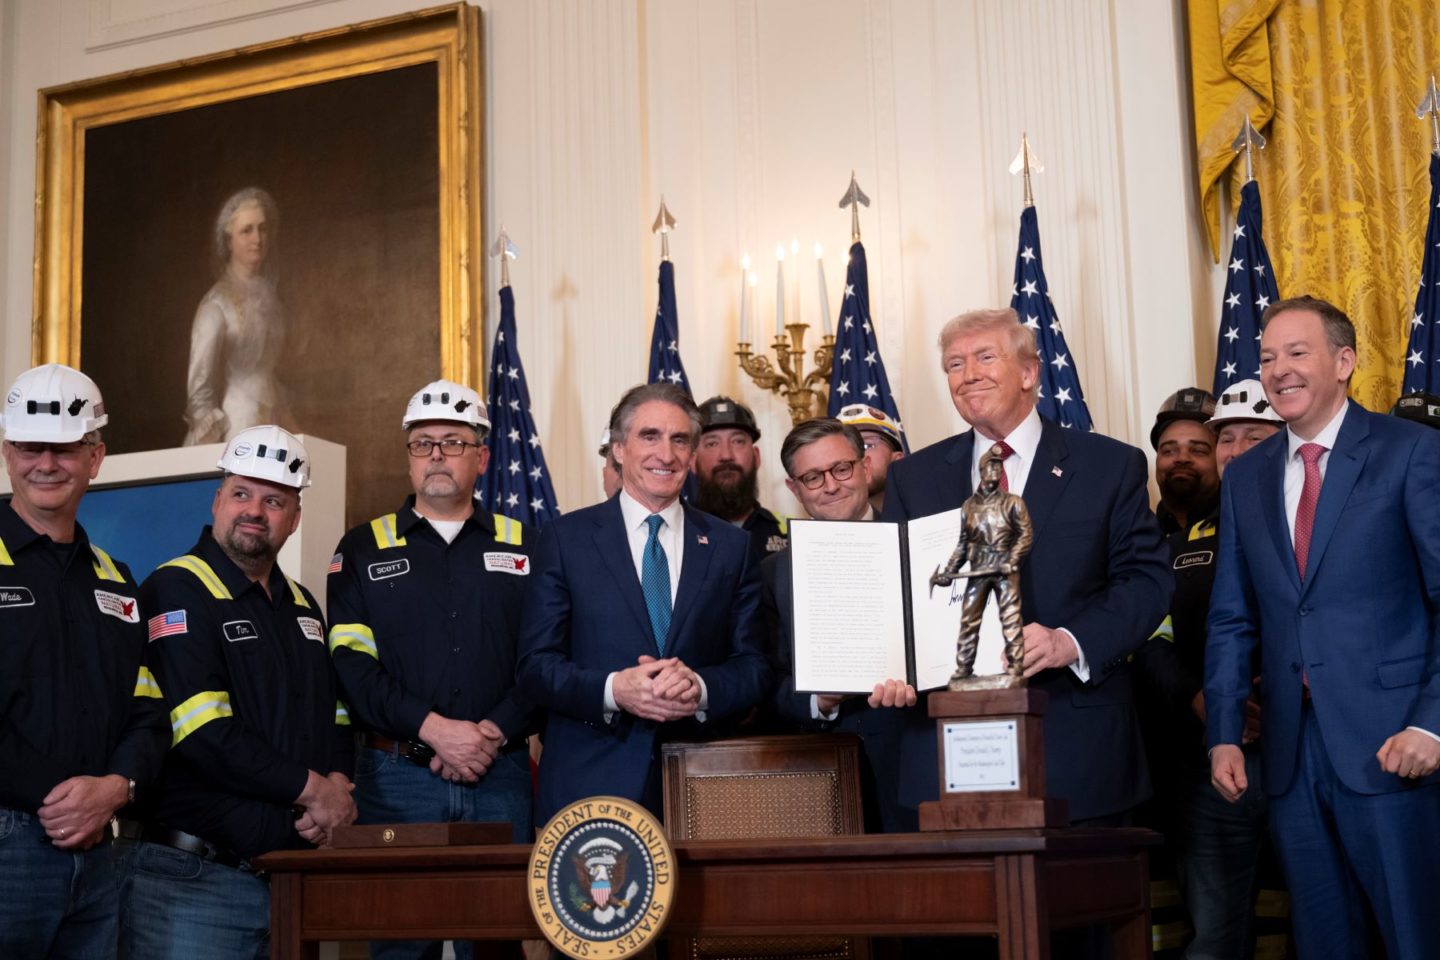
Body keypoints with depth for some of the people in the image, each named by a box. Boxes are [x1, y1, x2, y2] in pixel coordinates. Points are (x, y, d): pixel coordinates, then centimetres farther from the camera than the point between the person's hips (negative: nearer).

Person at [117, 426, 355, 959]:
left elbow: (336, 715, 22)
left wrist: (338, 785, 0)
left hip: (293, 872, 7)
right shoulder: (178, 591, -9)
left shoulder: (302, 606, 17)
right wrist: (310, 790, -13)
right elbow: (202, 733, -19)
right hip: (191, 877, -7)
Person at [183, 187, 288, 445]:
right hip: (233, 434, -6)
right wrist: (211, 437, -12)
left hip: (270, 429, 6)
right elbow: (200, 386, -12)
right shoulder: (217, 305, -13)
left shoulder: (269, 296, 7)